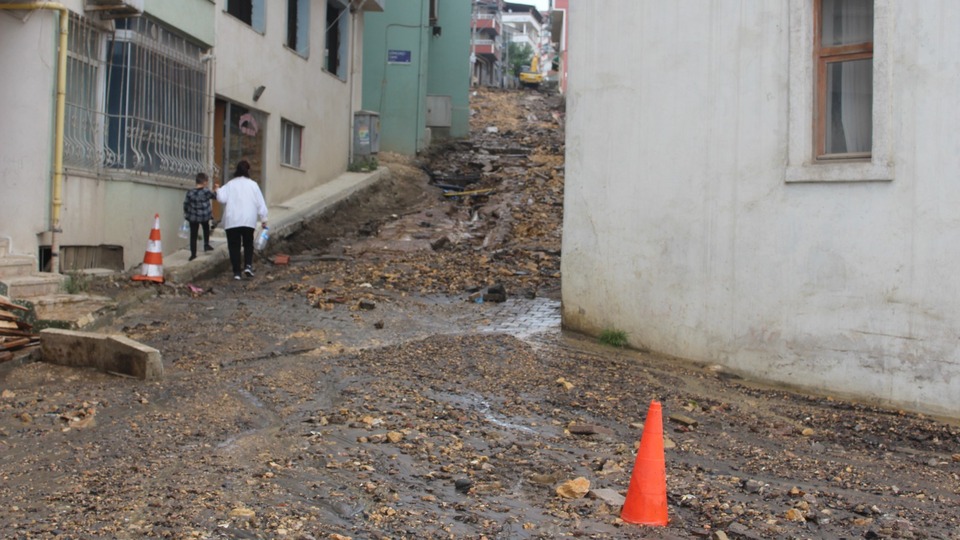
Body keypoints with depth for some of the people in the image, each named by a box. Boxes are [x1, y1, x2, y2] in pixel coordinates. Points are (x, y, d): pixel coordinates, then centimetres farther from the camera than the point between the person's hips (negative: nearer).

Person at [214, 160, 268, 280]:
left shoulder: (230, 184, 1)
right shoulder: (253, 184, 3)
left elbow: (222, 199, -7)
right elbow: (260, 203, 2)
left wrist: (218, 190, 12)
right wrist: (264, 219, 7)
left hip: (232, 221, 0)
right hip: (248, 221, 1)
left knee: (234, 246, 5)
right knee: (248, 244, 15)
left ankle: (236, 272, 2)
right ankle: (248, 266, -5)